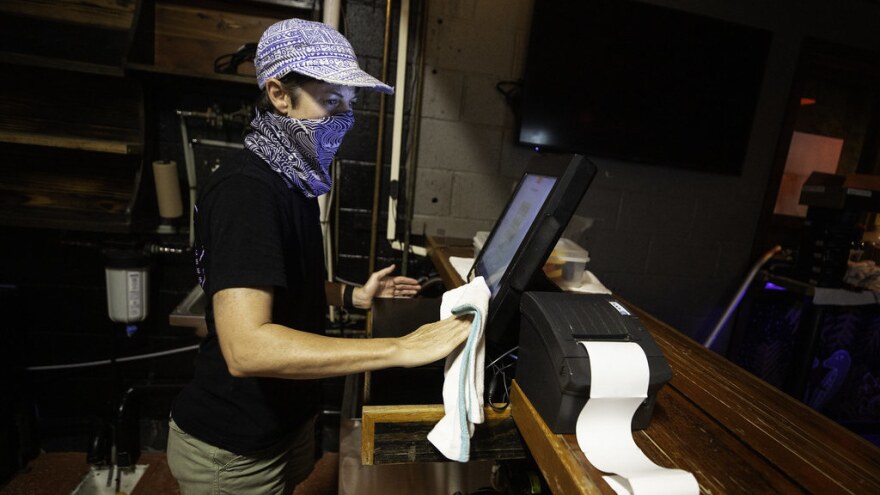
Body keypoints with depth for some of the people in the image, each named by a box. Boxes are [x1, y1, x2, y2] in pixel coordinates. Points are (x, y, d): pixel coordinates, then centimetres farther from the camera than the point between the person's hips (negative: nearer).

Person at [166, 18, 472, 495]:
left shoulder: (293, 178, 4)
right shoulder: (246, 188, -27)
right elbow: (246, 347, -36)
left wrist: (350, 295, 5)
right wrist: (401, 348, -37)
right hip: (233, 447, -8)